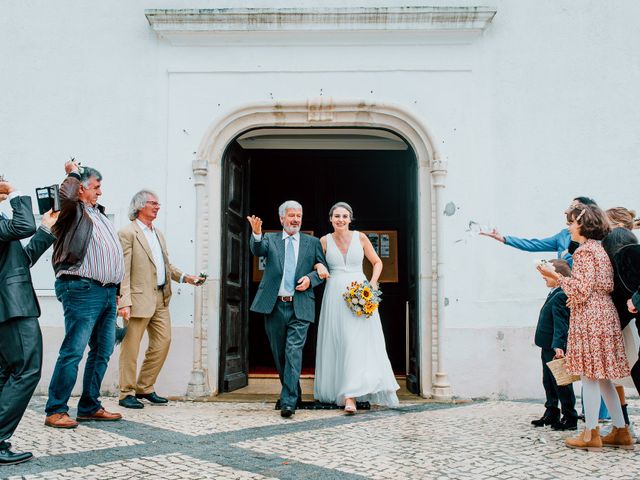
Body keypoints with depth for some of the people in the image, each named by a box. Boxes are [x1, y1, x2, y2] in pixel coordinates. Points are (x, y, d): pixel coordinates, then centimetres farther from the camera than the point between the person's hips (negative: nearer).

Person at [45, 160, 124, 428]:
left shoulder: (98, 211, 21)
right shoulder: (73, 212, -3)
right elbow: (66, 194, -27)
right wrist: (73, 172, -7)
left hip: (108, 292, 9)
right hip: (83, 290, -9)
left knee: (103, 351, 11)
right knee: (73, 351, -8)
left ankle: (90, 407, 19)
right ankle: (56, 411, -1)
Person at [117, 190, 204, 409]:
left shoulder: (158, 234, 19)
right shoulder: (127, 233, -7)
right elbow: (123, 271, -13)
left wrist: (185, 277, 9)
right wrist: (124, 302, -20)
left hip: (161, 298, 8)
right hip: (140, 298, -8)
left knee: (162, 342, 9)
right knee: (131, 346, 0)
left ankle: (145, 388, 22)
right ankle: (127, 394, 10)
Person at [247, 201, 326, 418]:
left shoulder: (312, 243, 11)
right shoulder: (270, 239, 9)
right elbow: (258, 250, -12)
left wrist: (310, 278, -9)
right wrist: (257, 234, -34)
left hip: (300, 307, -2)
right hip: (274, 306, 2)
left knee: (294, 351, -13)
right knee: (279, 354, 12)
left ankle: (288, 401, -14)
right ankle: (294, 392, 30)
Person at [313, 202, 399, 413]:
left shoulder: (360, 238, 5)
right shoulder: (325, 241, 5)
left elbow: (377, 262, 13)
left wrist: (373, 283, -2)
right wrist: (319, 267, -9)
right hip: (335, 296, 0)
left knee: (359, 342, -8)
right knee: (338, 343, -2)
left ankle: (351, 395, -9)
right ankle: (344, 392, 6)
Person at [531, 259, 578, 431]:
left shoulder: (560, 296, -18)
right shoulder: (554, 295, 13)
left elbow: (561, 324, -26)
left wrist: (558, 346, -33)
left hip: (556, 350, -10)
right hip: (548, 348, 10)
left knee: (561, 383, -2)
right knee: (548, 382, 17)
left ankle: (570, 418, 6)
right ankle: (551, 414, 26)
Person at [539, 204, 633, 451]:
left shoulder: (584, 250, -11)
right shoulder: (599, 248, 17)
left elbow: (580, 290, -17)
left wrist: (556, 276, -8)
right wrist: (577, 297, 20)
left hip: (589, 318, -9)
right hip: (605, 314, 9)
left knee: (589, 375, -5)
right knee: (602, 377, 12)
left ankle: (591, 434, -1)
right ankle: (621, 432, 15)